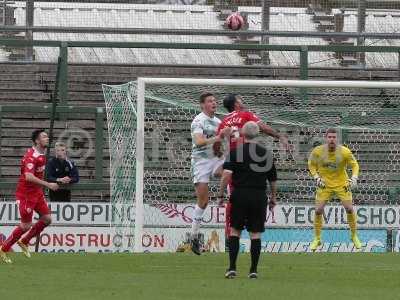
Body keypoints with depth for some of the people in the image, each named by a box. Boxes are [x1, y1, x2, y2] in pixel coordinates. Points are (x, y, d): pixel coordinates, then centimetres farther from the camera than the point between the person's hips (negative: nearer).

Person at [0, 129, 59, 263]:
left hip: (37, 192, 9)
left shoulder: (41, 155, 7)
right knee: (26, 225, -5)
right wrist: (48, 185, -37)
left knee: (47, 219, 4)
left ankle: (24, 242, 20)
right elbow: (28, 177, -36)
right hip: (26, 194, -9)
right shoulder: (31, 156, -23)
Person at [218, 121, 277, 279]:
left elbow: (226, 175, -12)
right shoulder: (266, 153, 6)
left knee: (235, 231, 6)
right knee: (255, 234, 4)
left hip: (239, 195, -2)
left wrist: (221, 195, -6)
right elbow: (273, 179, 10)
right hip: (259, 197, 2)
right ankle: (253, 270, 3)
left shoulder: (235, 152, -2)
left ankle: (232, 268, -1)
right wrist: (273, 198, 22)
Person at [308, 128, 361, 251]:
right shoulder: (318, 151, -15)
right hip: (324, 184, 0)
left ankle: (354, 236, 15)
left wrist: (354, 178, -19)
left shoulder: (345, 152, -17)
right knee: (318, 211, -7)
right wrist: (316, 177, -11)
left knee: (349, 209, -6)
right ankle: (317, 239, 10)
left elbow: (354, 165, -3)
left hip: (341, 184, 0)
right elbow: (311, 164, 2)